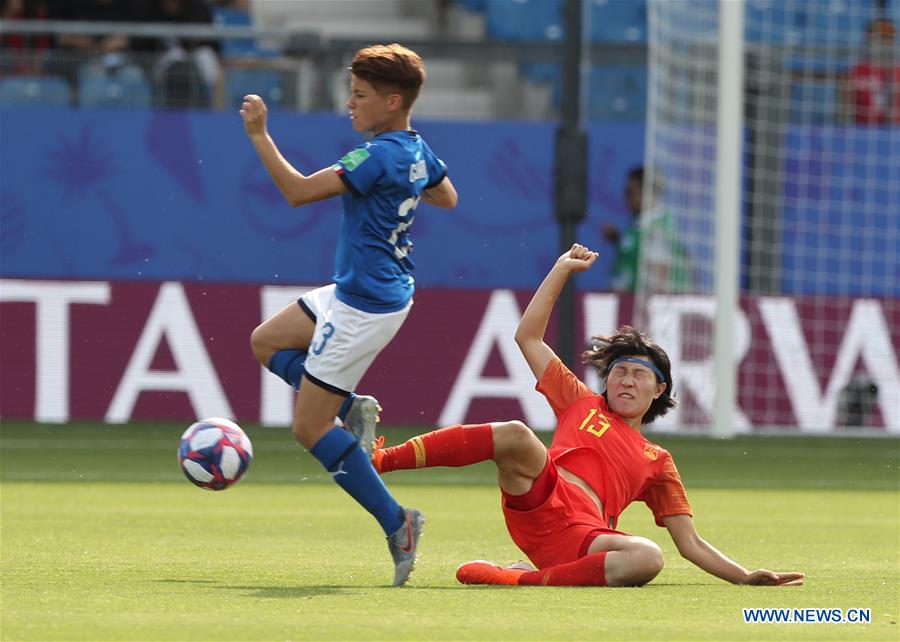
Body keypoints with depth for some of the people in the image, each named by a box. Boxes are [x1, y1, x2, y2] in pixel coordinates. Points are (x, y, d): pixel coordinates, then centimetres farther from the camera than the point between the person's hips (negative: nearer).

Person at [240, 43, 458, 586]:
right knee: (267, 342, 22)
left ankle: (396, 523, -4)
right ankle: (351, 409, 11)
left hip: (366, 306, -10)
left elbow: (298, 191, -26)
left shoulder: (379, 157, -25)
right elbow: (448, 198, 24)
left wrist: (260, 135, -20)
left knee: (309, 429, -4)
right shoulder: (417, 150, 4)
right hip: (352, 293, 10)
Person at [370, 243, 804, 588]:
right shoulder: (581, 405, 30)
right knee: (514, 436, -32)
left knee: (648, 558, -34)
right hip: (539, 503, -1)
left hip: (579, 538, 1)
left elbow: (691, 544, 26)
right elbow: (528, 337, 28)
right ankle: (377, 460, -36)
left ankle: (520, 578, -34)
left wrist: (746, 578, 11)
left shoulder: (657, 462, 29)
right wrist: (563, 270, 26)